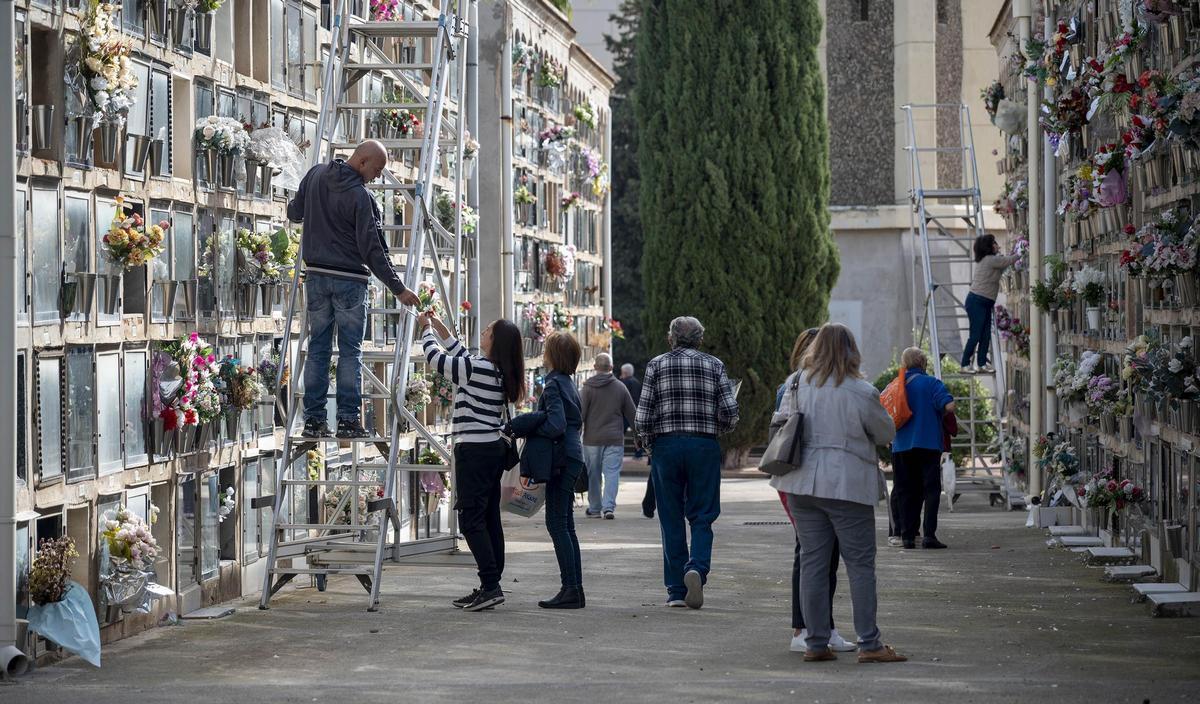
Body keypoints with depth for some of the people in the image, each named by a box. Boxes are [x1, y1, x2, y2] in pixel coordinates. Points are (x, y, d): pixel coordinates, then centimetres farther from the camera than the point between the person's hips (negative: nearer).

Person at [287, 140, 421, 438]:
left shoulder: (315, 175, 2)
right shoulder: (361, 196, -15)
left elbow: (294, 213, 16)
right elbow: (372, 250, -16)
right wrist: (398, 289, -11)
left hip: (316, 276, 5)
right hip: (350, 279, -5)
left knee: (318, 347, 9)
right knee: (350, 351, 1)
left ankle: (313, 419, 6)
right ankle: (348, 420, -2)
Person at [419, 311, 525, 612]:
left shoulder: (477, 369, -17)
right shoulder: (500, 373, 9)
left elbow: (435, 358, -7)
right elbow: (459, 354, 25)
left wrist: (427, 329, 10)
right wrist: (438, 325, 27)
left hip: (473, 451, -9)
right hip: (494, 448, 9)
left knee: (471, 520, -8)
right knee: (489, 519, 10)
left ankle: (491, 585, -14)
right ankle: (490, 586, 13)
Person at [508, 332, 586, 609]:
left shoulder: (554, 386, -12)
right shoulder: (568, 384, 16)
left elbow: (556, 425, -22)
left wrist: (527, 428, -8)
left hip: (561, 460, -10)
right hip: (571, 457, 10)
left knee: (557, 524, -8)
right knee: (565, 525, 11)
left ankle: (571, 590, -10)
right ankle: (575, 590, 11)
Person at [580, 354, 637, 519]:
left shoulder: (588, 388, -3)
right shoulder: (620, 388, 4)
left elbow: (580, 414, -7)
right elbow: (632, 414, 10)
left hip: (592, 439, -1)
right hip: (615, 439, 1)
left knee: (593, 475, 9)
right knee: (612, 472, -1)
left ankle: (594, 508, 15)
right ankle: (609, 507, -14)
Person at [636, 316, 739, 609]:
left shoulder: (656, 365, 4)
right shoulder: (714, 365, 5)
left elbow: (643, 416, -2)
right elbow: (730, 412, -2)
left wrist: (649, 443, 15)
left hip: (666, 445, 0)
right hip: (704, 446, 0)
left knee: (672, 520, 6)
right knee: (701, 517, 5)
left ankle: (676, 590, 6)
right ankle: (697, 567, -21)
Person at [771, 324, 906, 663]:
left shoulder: (798, 386, 0)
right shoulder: (862, 392, -10)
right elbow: (886, 433, 3)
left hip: (802, 483, 4)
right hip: (847, 484, -4)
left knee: (812, 562, 8)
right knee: (860, 564, 1)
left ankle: (815, 642, 9)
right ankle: (869, 644, -1)